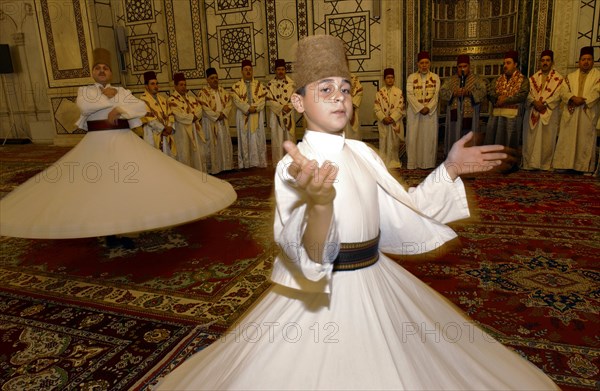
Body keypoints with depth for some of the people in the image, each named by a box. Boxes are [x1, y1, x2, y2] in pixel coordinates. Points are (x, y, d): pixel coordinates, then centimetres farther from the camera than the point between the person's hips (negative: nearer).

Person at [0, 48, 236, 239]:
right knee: (99, 185, 0)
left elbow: (142, 108, -5)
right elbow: (84, 107, -14)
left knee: (127, 183, -3)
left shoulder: (122, 91, 11)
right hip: (97, 144, -1)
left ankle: (126, 228, 9)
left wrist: (119, 108, -18)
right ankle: (107, 230, 12)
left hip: (123, 142, 1)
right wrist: (107, 96, -5)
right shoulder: (84, 91, 9)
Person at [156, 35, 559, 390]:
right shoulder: (294, 166, -19)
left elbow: (404, 210, 10)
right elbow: (310, 258, -31)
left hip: (378, 285, 6)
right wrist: (319, 201, -51)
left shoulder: (363, 154, 0)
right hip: (324, 294, -6)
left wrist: (450, 168, 4)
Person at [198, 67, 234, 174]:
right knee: (213, 144, -3)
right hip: (211, 122, -5)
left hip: (223, 121, 5)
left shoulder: (223, 91, 12)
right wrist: (216, 116, -15)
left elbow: (229, 102, 6)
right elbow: (205, 108, -13)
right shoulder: (203, 93, -5)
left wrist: (223, 113, -10)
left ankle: (226, 165, 15)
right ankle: (214, 168, 2)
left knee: (225, 143, 7)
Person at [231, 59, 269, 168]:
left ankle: (259, 161, 6)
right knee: (244, 138, 1)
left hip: (257, 116, 1)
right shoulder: (236, 86, 5)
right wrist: (248, 108, -18)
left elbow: (263, 99, 0)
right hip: (243, 116, -1)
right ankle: (246, 162, 4)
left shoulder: (259, 85, 9)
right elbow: (237, 100, -6)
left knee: (258, 138, 1)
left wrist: (255, 108, -17)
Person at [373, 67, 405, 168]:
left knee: (394, 143, 3)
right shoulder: (380, 92, 5)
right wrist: (384, 118, -14)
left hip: (395, 122, -1)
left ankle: (394, 162, 14)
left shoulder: (399, 92, 2)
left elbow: (400, 108, -5)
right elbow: (376, 107, -2)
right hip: (383, 122, 1)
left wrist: (392, 118, -15)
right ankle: (384, 162, 11)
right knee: (383, 142, 2)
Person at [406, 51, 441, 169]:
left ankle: (428, 162, 7)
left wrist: (428, 108, -15)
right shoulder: (411, 77, 4)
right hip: (414, 111, -1)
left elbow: (436, 95, 0)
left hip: (431, 112, 1)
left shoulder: (435, 78, 7)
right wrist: (421, 108, -15)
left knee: (429, 137, 1)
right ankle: (413, 162, 4)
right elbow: (410, 95, -6)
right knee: (413, 137, -2)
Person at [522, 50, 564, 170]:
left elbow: (557, 96, -4)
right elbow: (528, 93, 4)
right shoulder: (533, 78, 14)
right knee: (531, 139, -1)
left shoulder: (558, 79, 6)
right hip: (533, 113, 2)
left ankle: (545, 164, 2)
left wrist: (544, 104, -17)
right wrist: (534, 102, -14)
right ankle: (529, 163, 2)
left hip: (549, 113, -2)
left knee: (547, 140, -3)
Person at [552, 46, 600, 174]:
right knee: (567, 139, 1)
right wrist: (573, 98, -15)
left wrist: (582, 100, -17)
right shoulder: (571, 76, 15)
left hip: (588, 115, -2)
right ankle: (565, 164, 4)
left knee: (586, 141, -2)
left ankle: (586, 167, 1)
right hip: (570, 114, 2)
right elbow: (564, 92, 2)